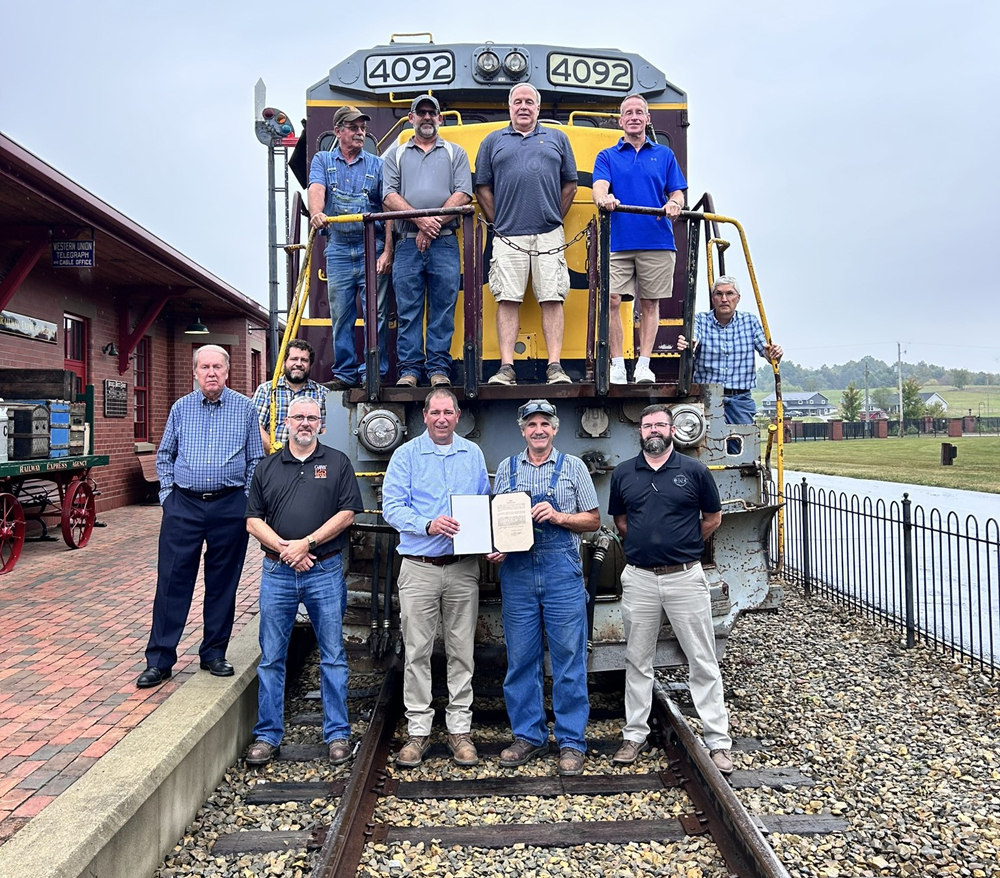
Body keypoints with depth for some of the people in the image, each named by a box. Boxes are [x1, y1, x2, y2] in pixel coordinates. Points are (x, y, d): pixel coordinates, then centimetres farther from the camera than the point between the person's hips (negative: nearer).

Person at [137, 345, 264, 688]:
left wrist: (247, 501, 1)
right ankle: (159, 660, 10)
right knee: (172, 581, 0)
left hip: (229, 508, 0)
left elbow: (255, 459, 7)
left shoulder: (245, 408, 4)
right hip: (184, 506, 1)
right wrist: (167, 493, 5)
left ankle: (214, 654, 21)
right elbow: (164, 455, 15)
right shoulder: (181, 408, 7)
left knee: (223, 583, 7)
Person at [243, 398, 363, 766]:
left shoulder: (337, 463, 5)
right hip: (277, 573, 2)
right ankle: (267, 735, 20)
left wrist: (306, 543, -12)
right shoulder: (268, 468, 11)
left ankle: (338, 734, 16)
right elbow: (253, 521, 6)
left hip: (325, 572, -2)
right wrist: (284, 549, -10)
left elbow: (347, 513, -3)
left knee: (333, 656, 5)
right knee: (271, 658, 7)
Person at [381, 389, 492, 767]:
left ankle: (459, 729, 19)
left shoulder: (473, 454, 10)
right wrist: (428, 525, -22)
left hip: (463, 567, 2)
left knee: (461, 651, 8)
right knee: (418, 652, 4)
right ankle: (418, 730, 16)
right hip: (419, 567, -2)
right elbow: (392, 507, -6)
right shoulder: (406, 455, 1)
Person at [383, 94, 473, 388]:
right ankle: (410, 368, 5)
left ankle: (439, 367, 4)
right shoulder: (395, 154, 18)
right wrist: (420, 220, -11)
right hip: (407, 243, 1)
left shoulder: (455, 153, 16)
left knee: (443, 308, -1)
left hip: (444, 243, -1)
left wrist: (434, 224, -9)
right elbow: (389, 196, 4)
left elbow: (463, 195, 2)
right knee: (407, 309, -1)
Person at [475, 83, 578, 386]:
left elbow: (570, 184, 16)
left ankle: (555, 367, -3)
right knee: (508, 300, -5)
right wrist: (496, 223, 4)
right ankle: (506, 368, -4)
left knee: (552, 299, -4)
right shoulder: (493, 141, 15)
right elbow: (483, 187, 12)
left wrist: (555, 219, 8)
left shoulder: (557, 139, 17)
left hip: (549, 234, 1)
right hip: (508, 236, 0)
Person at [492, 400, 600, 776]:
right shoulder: (506, 469, 12)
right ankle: (528, 736, 22)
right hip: (517, 572, 2)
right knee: (521, 659, 8)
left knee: (569, 658, 2)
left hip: (562, 572, -2)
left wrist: (558, 516, -11)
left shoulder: (573, 467, 6)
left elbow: (593, 519, 5)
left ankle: (571, 741, 14)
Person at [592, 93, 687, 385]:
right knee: (612, 301, -9)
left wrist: (674, 204, -13)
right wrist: (603, 198, -29)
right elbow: (599, 186, -5)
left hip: (657, 242, 1)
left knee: (650, 303, 2)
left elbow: (677, 192, 11)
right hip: (618, 241, -1)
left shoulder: (664, 155, 16)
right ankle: (617, 365, -2)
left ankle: (644, 365, 6)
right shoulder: (607, 156, 13)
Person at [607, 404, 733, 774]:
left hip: (686, 577, -2)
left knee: (703, 662, 4)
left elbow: (713, 518, 8)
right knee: (637, 661, 11)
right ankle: (634, 735, 24)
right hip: (639, 578, 2)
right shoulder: (623, 474, 5)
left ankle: (718, 741, 13)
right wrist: (646, 544, 8)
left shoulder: (694, 471, -2)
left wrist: (684, 546, 9)